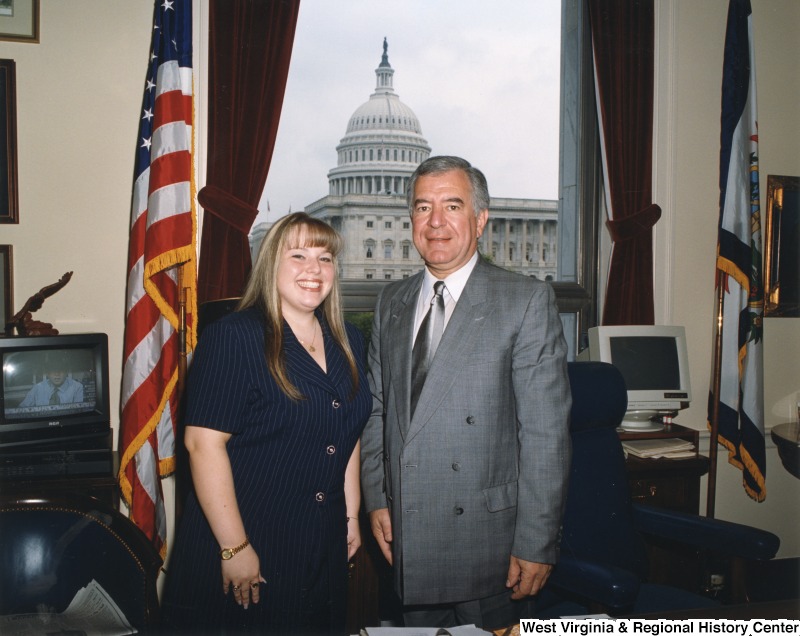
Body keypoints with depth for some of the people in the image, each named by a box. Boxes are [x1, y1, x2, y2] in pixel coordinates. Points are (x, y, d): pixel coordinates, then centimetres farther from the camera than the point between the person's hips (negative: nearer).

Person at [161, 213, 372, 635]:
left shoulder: (347, 343, 7)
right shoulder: (234, 338, -14)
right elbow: (204, 442, -18)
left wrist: (352, 515, 14)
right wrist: (235, 548, -19)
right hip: (243, 544, -6)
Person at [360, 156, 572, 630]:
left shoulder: (527, 301, -9)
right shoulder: (392, 303, 9)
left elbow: (546, 433, -12)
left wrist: (537, 545, -13)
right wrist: (376, 499, 5)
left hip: (489, 539, -4)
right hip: (407, 541, 5)